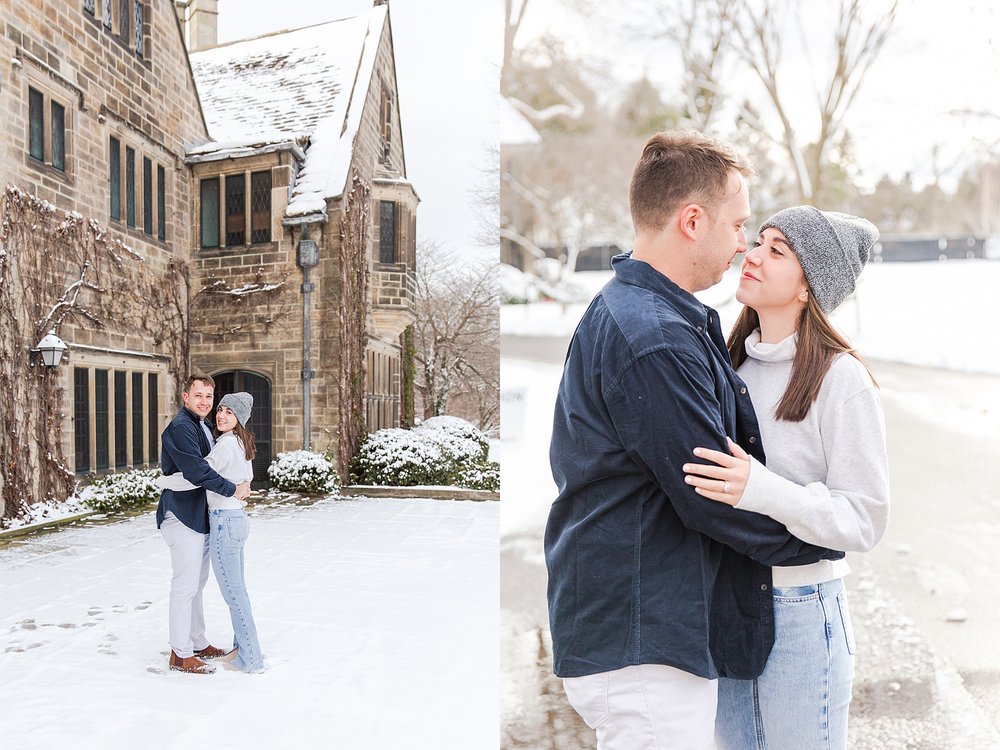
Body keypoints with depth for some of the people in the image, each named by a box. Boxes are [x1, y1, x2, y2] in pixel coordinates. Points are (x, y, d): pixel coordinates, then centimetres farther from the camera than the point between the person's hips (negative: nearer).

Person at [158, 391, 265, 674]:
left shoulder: (226, 443, -18)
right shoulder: (242, 443, 11)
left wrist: (163, 481, -6)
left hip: (224, 521, -10)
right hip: (238, 518, 10)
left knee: (233, 592, -1)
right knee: (238, 589, 17)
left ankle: (249, 659, 7)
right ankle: (243, 648, 26)